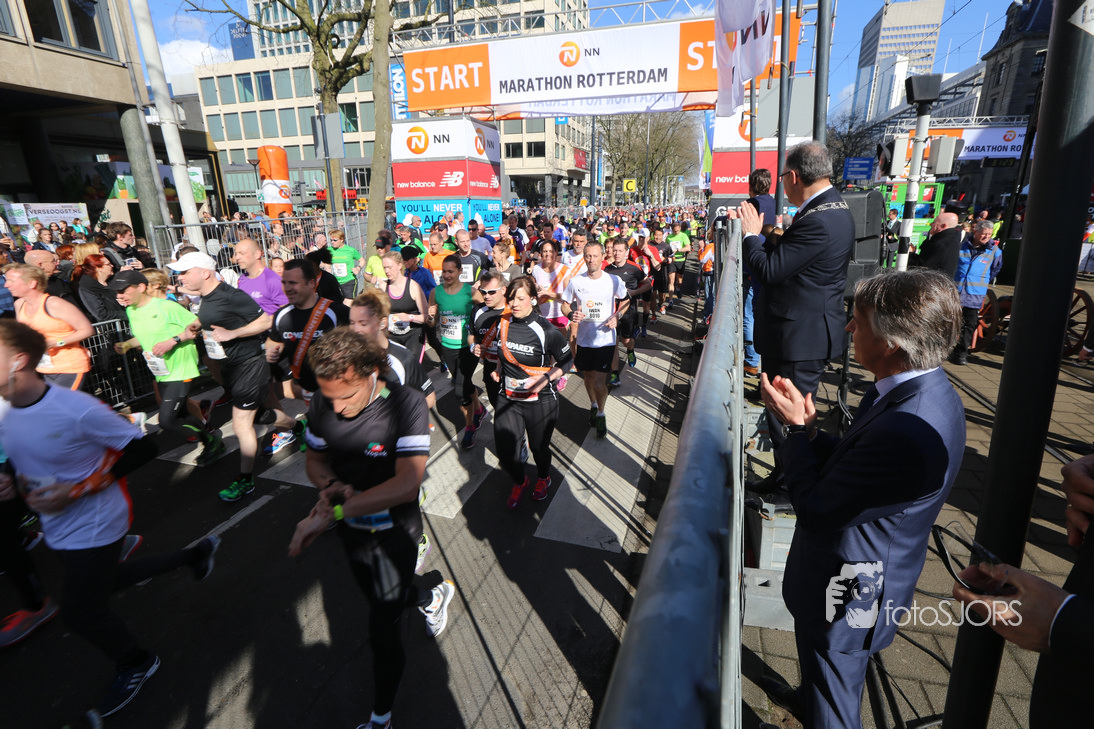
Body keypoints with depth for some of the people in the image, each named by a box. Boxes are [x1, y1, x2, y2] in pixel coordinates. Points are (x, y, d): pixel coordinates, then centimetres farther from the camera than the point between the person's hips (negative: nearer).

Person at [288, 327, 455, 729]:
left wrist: (331, 512, -38)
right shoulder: (323, 403, -15)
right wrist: (330, 485, -21)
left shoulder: (406, 403, -30)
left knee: (382, 624, 3)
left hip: (394, 531, -5)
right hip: (352, 529, 6)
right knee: (379, 597, 28)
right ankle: (433, 598, 61)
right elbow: (315, 459, 2)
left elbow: (406, 484, -36)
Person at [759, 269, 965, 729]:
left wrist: (797, 429, -18)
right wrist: (806, 428, -13)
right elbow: (851, 460, 3)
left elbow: (816, 510, -29)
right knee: (820, 670, 37)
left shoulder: (907, 431, -39)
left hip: (845, 597, -9)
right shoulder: (926, 391, -6)